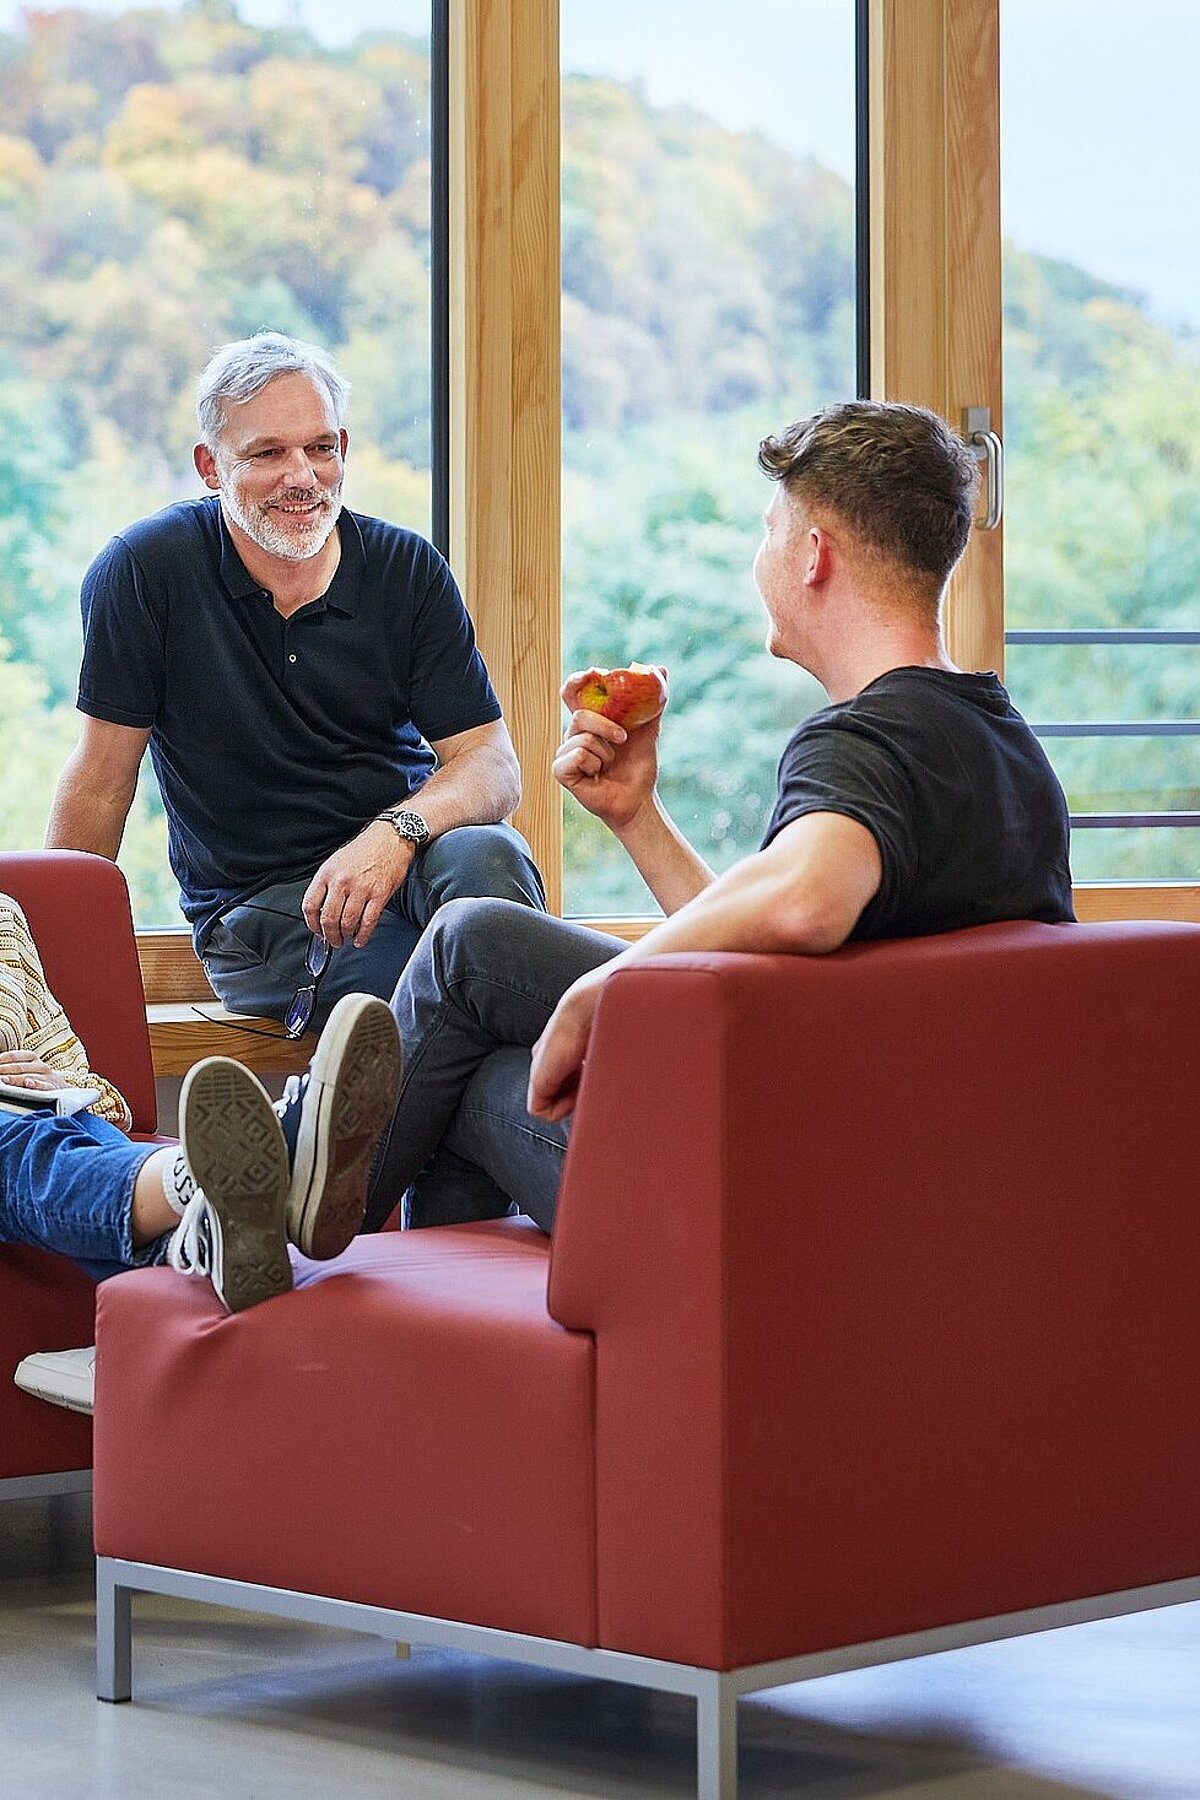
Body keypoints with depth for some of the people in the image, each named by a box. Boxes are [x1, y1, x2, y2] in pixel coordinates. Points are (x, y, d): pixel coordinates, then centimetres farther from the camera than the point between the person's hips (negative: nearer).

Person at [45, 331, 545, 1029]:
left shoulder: (409, 571, 2)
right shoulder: (146, 571, -5)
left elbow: (493, 764, -4)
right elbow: (101, 780, 1)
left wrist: (397, 833, -25)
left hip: (404, 857, 3)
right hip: (257, 906, -3)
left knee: (484, 854, -33)